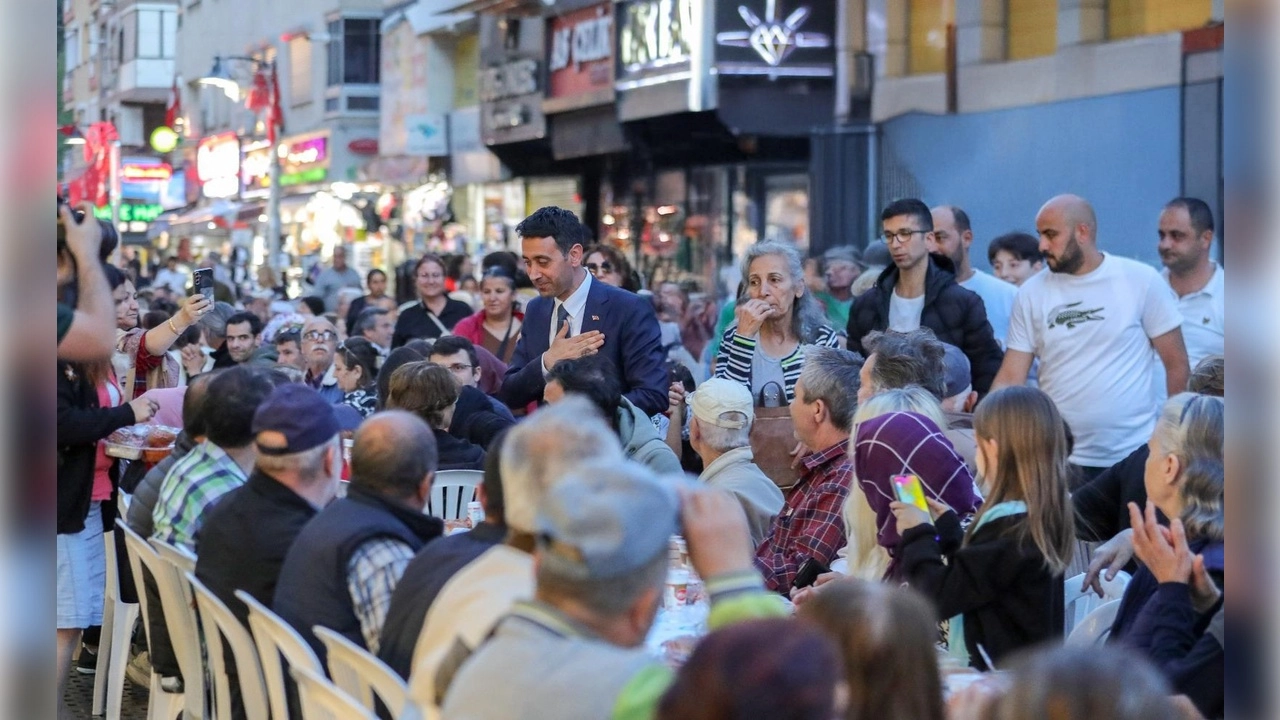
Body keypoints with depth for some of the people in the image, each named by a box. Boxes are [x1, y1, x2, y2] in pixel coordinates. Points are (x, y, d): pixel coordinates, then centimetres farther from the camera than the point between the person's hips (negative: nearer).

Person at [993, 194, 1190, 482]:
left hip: (1133, 457, -2)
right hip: (1058, 460, 2)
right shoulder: (1032, 294, 2)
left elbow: (1176, 364, 0)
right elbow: (1010, 379, 2)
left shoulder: (1142, 281, -4)